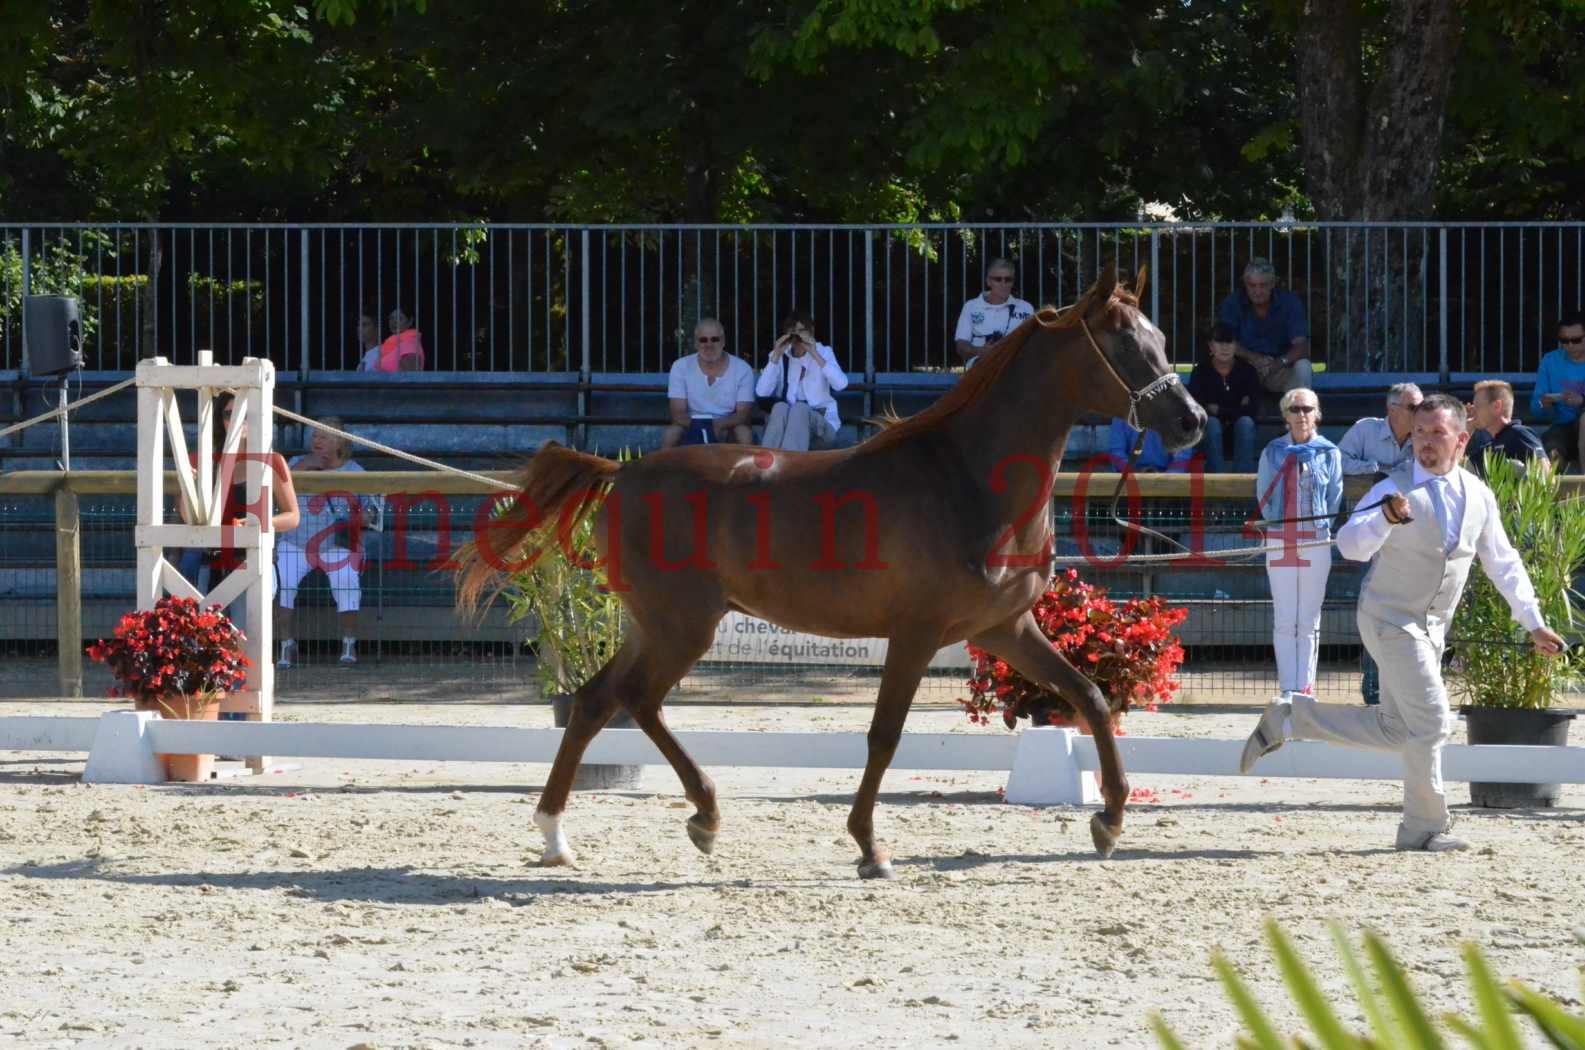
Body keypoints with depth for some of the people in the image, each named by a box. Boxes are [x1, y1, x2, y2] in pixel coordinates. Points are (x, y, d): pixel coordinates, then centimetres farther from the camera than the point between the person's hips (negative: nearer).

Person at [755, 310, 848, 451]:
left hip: (821, 424, -1)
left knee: (800, 408, -36)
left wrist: (815, 354, -19)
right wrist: (776, 356, -12)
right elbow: (762, 391, -6)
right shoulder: (781, 356, 11)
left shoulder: (823, 352, 7)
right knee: (780, 407, -34)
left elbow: (841, 384, -14)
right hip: (784, 420, 1)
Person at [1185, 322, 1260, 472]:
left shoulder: (1247, 371, -2)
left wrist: (1219, 411, -10)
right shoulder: (1201, 372, -3)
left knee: (1245, 422, -30)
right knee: (1211, 422, -32)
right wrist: (1234, 412, -13)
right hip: (1209, 436, -1)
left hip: (1239, 434, 1)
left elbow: (1252, 409, -11)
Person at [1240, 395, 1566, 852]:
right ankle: (1425, 828, 2)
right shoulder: (1396, 490, -17)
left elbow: (1503, 563, 13)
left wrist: (1534, 623, 12)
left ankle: (1288, 718, 21)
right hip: (1391, 620, -7)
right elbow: (1351, 544, -31)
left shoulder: (1478, 496, 1)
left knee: (1395, 730, 9)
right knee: (1429, 719, -12)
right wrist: (1385, 518, -51)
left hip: (1431, 626, 7)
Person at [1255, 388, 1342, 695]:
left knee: (1309, 622, 2)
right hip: (1279, 542, 1)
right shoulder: (1273, 452, 6)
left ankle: (1305, 688, 6)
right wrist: (1276, 523, -1)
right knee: (1284, 621, -1)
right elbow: (1263, 495, 10)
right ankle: (1288, 690, 2)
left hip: (1316, 542, -1)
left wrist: (1322, 527, -1)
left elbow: (1335, 497, 6)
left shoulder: (1329, 453, 3)